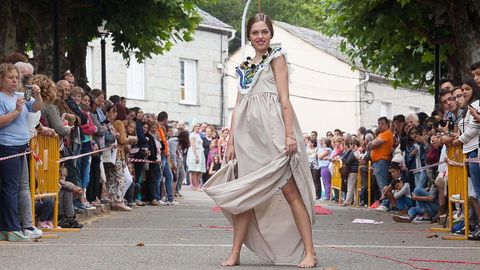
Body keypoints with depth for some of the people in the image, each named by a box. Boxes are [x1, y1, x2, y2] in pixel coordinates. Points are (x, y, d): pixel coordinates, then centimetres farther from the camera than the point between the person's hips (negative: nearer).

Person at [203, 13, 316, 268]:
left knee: (289, 189, -8)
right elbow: (238, 106, 17)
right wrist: (231, 141, 10)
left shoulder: (276, 57, 5)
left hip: (272, 130, -5)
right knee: (246, 194, 4)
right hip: (248, 133, 5)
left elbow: (284, 98, -4)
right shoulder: (245, 66, 20)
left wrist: (289, 134, -13)